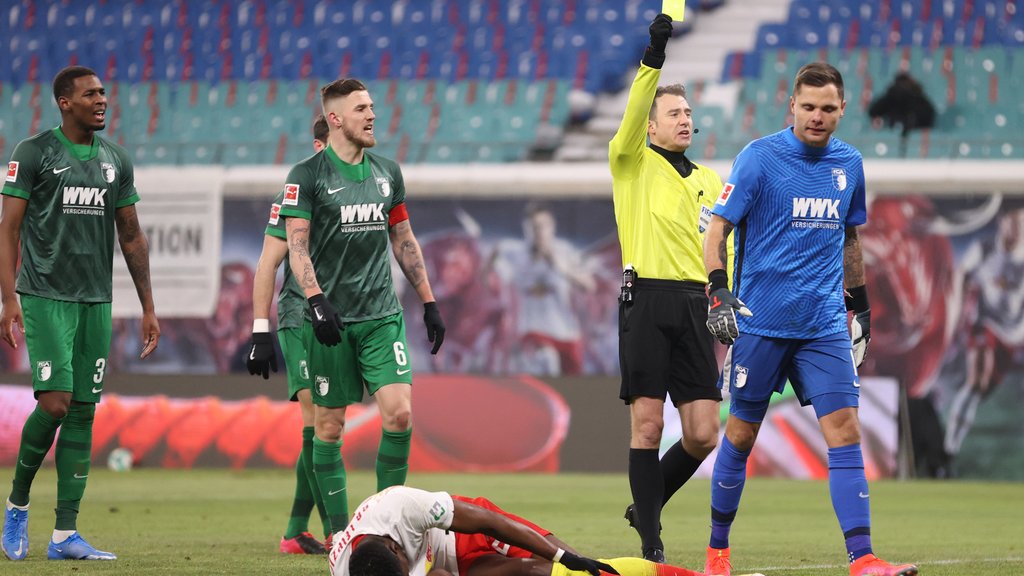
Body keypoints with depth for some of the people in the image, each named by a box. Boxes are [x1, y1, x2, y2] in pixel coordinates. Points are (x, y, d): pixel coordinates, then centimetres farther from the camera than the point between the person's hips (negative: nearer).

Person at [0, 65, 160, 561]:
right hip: (45, 297, -5)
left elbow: (131, 237, 17)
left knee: (83, 412, 2)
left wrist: (148, 307, 15)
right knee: (55, 402, -16)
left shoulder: (116, 160, 12)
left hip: (96, 300, 5)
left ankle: (65, 534, 4)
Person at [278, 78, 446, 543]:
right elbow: (296, 245, -7)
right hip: (330, 319, -4)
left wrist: (429, 302, 17)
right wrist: (316, 299, -21)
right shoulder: (307, 175, -2)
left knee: (399, 413, -10)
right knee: (328, 425, 1)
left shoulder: (387, 172, 13)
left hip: (382, 315, 4)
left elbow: (404, 241, 20)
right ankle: (340, 530, 7)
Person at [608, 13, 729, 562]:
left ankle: (646, 505, 22)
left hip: (694, 305, 4)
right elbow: (632, 117, -14)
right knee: (647, 426, -6)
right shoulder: (633, 163, 6)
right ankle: (651, 540, 2)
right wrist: (653, 59, -27)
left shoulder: (710, 181, 19)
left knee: (703, 435, -2)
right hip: (647, 300, -4)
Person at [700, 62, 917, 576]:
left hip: (825, 322, 3)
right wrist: (718, 289, -21)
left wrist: (860, 301, 23)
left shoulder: (849, 163, 9)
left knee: (844, 428, -9)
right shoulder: (759, 157, -6)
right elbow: (718, 228, -8)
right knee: (742, 432, 4)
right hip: (761, 319, -3)